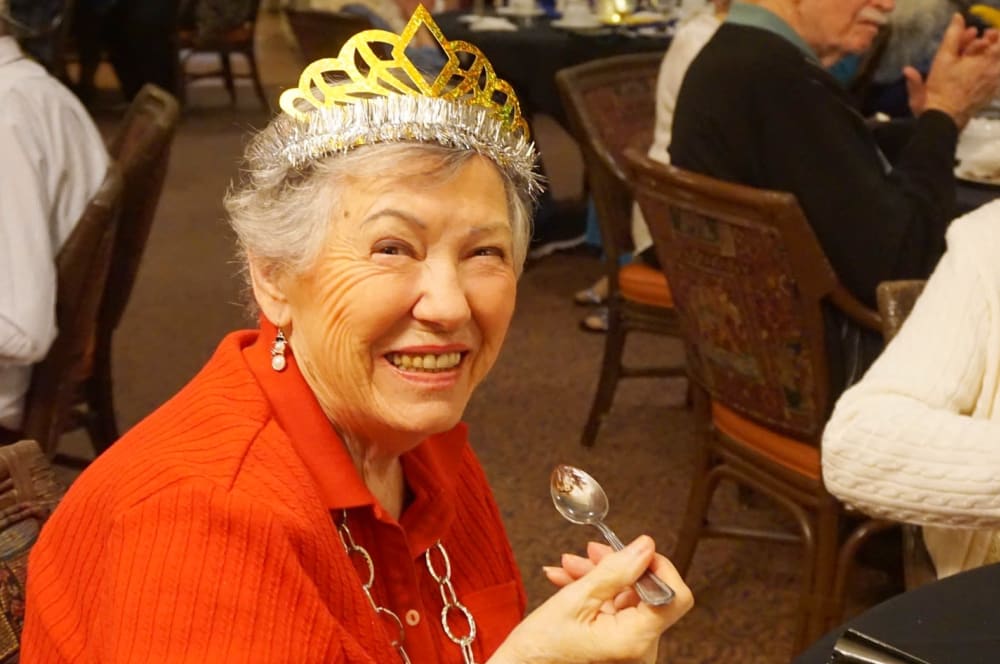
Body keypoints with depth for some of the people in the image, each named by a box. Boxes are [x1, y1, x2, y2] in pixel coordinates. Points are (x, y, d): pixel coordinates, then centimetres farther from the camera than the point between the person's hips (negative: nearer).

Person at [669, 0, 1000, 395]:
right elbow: (894, 266, -25)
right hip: (827, 364, -10)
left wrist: (927, 121, -2)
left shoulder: (738, 53, 4)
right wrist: (943, 115, -13)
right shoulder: (778, 77, -27)